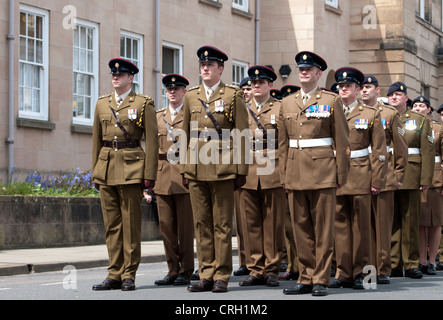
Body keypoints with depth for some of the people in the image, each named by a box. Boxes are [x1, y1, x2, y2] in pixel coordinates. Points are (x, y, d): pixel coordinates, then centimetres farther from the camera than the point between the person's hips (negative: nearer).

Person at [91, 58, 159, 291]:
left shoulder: (143, 104, 1)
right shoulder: (102, 104, 14)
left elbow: (152, 141, -2)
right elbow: (97, 140, 18)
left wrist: (149, 174, -9)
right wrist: (95, 171, 13)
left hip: (131, 169, -4)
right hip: (107, 167, 4)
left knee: (131, 224, -2)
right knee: (112, 225, 5)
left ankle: (129, 275, 3)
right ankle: (115, 274, 10)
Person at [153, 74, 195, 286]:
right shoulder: (158, 117, 17)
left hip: (184, 176, -4)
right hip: (163, 178, 4)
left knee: (185, 226, -2)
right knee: (166, 225, 3)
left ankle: (185, 272, 4)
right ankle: (173, 270, 11)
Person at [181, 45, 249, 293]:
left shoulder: (234, 96, 1)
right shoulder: (191, 97, 14)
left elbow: (242, 135, -2)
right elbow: (186, 135, 15)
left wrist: (241, 170, -6)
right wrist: (184, 168, 10)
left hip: (223, 168, -4)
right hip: (196, 168, 4)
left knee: (222, 225, 0)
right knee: (202, 224, 6)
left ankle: (222, 276, 4)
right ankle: (206, 274, 11)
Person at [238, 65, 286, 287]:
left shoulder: (281, 109, 4)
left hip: (273, 175, -3)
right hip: (248, 174, 3)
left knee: (273, 224, 1)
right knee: (251, 223, 4)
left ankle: (272, 270, 7)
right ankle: (256, 270, 10)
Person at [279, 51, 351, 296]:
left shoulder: (332, 101, 2)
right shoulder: (287, 104, 13)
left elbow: (342, 141, 1)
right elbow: (283, 144, 16)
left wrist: (341, 175, -4)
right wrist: (283, 175, 10)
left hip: (323, 173, -4)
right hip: (295, 174, 4)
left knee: (323, 230, -1)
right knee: (301, 229, 5)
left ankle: (321, 280, 4)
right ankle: (306, 278, 12)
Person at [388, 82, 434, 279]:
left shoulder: (420, 120, 9)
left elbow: (428, 152, 2)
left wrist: (426, 179, -7)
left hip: (410, 178, -1)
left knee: (410, 221, 0)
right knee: (391, 222, 1)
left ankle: (411, 264, 6)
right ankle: (394, 265, 5)